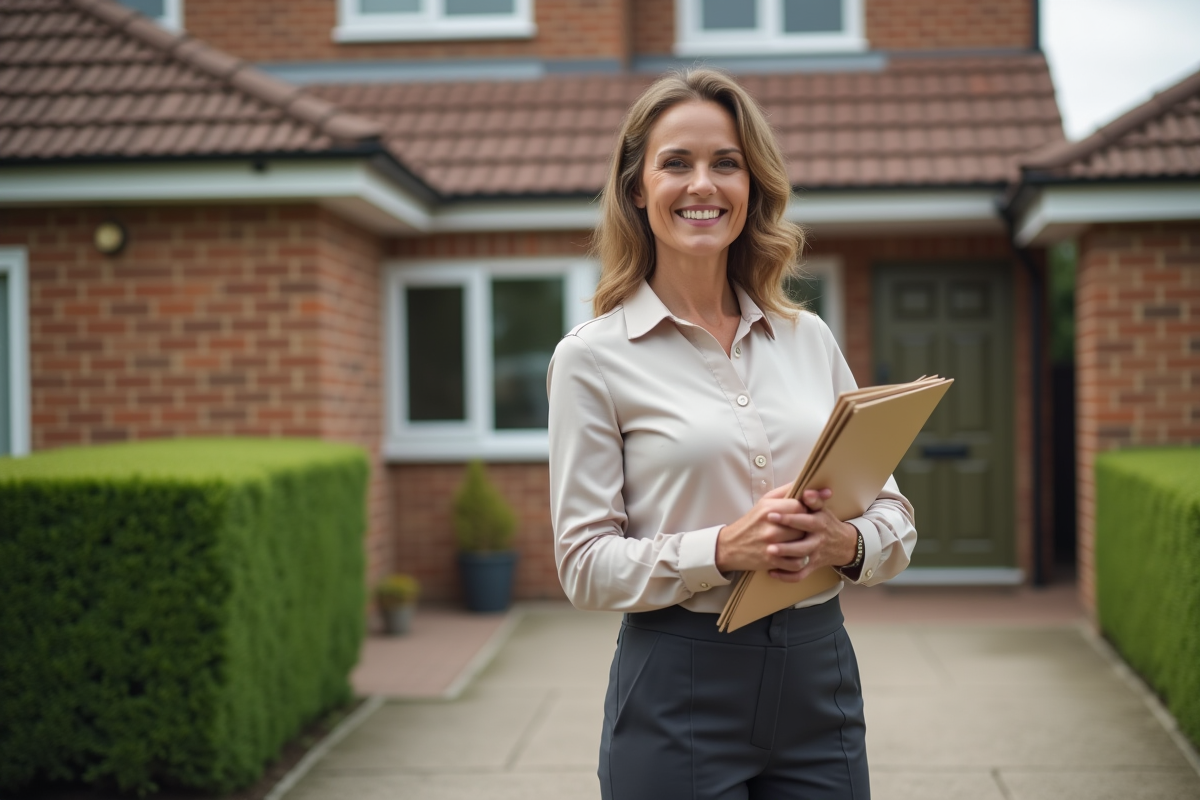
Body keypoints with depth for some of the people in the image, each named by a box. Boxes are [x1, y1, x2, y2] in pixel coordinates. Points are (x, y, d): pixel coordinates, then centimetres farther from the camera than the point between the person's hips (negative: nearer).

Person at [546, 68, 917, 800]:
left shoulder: (810, 338, 8)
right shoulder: (594, 357, -3)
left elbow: (893, 514, 9)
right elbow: (586, 564, -7)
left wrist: (846, 543, -12)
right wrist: (722, 550, -21)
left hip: (820, 678, 4)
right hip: (681, 691, -3)